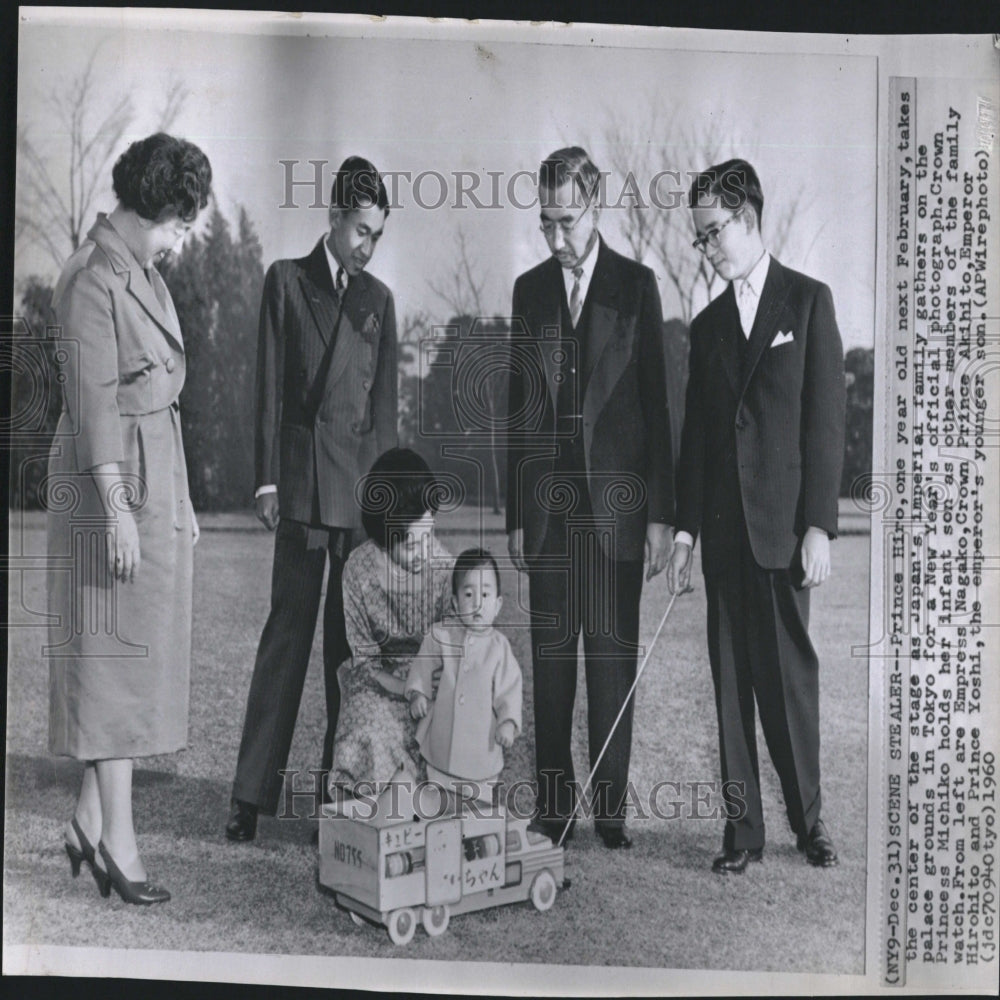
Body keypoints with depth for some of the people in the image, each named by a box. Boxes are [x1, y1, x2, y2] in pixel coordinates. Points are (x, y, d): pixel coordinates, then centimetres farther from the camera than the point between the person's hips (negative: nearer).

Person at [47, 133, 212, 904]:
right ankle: (117, 834, 6)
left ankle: (90, 820, 21)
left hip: (157, 471, 9)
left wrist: (179, 497, 18)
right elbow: (93, 399, -17)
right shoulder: (93, 278, -12)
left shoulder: (145, 274, 16)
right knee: (115, 651, -3)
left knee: (139, 650, 11)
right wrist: (116, 506, -20)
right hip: (112, 478, -9)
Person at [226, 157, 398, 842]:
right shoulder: (286, 280, 8)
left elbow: (386, 401, 14)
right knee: (289, 628, -4)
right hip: (304, 477, -3)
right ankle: (252, 793, 4)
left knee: (352, 634, 4)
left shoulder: (378, 298, 16)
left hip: (363, 479, 3)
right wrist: (268, 478, -4)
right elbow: (270, 386, 3)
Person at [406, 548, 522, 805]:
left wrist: (508, 721, -16)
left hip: (481, 745, -1)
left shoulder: (499, 646, -3)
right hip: (441, 741, 1)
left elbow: (509, 690, -4)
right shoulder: (440, 635, -1)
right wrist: (418, 693, -4)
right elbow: (423, 667, 10)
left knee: (478, 801, 5)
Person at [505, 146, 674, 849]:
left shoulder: (636, 284, 4)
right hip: (547, 505, 2)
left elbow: (656, 404, 0)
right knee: (551, 659, 5)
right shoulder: (529, 289, 12)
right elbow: (517, 408, 11)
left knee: (614, 657, 2)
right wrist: (515, 515, 7)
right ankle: (553, 807, 14)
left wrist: (661, 514, -5)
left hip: (617, 502, -2)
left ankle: (611, 807, 12)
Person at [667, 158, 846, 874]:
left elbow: (826, 419, -3)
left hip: (783, 524, -4)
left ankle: (808, 817, 20)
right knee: (731, 680, 5)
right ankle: (743, 829, 15)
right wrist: (685, 531, 7)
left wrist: (820, 525, -10)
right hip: (722, 526, 4)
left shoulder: (808, 301, 3)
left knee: (790, 674, 0)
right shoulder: (707, 324, 16)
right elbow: (695, 433, 13)